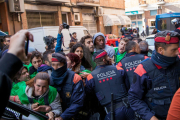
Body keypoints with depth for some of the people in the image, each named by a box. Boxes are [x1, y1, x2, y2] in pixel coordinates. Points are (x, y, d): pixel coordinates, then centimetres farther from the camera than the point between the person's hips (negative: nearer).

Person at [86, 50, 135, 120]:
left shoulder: (91, 77, -5)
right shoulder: (118, 70, -3)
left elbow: (88, 93, 10)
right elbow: (128, 87, 6)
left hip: (112, 111, 0)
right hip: (127, 106, 1)